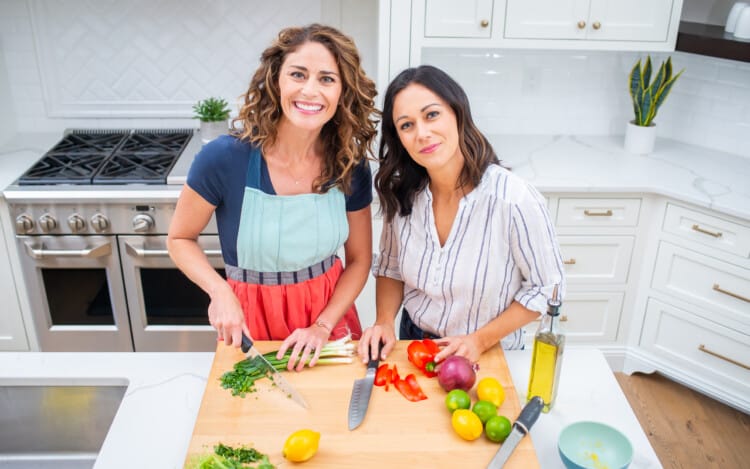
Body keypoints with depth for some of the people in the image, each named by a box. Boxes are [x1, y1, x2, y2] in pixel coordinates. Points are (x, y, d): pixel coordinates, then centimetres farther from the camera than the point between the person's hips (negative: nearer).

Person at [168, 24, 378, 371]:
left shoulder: (351, 167, -12)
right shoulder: (224, 158, -21)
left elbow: (359, 259, -2)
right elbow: (180, 240, -7)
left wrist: (323, 327, -13)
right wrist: (220, 293, -22)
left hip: (328, 312, 3)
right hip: (249, 316, -2)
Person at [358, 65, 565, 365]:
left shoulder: (515, 200, -24)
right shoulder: (401, 195, -10)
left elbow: (546, 287, -12)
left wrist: (480, 339, -17)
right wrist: (384, 322, -10)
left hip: (491, 351, -3)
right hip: (413, 342, 3)